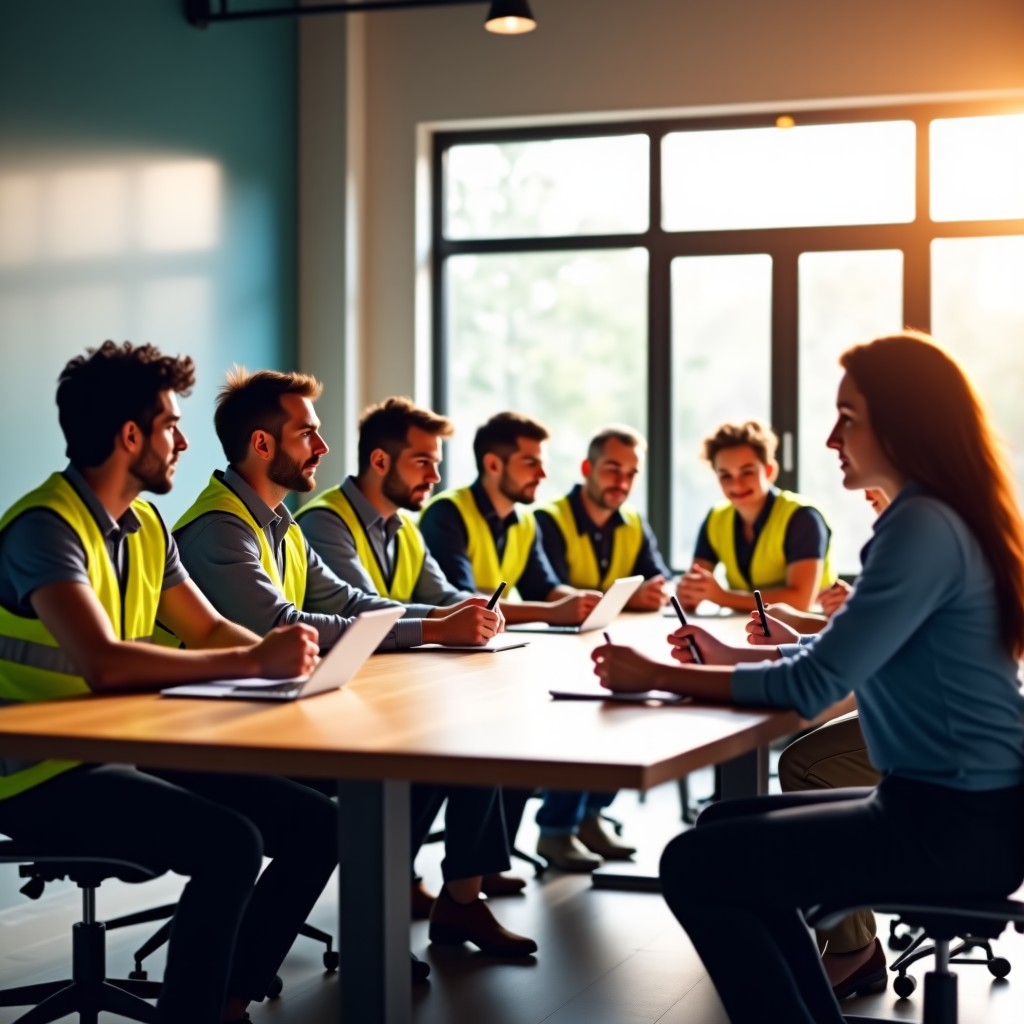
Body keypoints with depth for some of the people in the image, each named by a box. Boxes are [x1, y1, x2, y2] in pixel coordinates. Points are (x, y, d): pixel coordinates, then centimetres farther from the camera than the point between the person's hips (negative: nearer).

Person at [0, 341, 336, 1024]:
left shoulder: (144, 525, 10)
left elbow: (209, 628, 15)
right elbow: (103, 663, -32)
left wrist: (284, 654, -6)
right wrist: (255, 663, -29)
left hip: (127, 751, 9)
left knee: (315, 824, -1)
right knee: (230, 844, -29)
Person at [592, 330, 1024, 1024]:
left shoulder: (925, 530, -20)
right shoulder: (931, 519, 13)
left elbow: (813, 687, -21)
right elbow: (842, 654, 20)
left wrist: (656, 676, -13)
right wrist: (735, 656, 8)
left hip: (956, 827, -10)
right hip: (952, 804, 10)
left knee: (694, 868, -11)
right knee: (724, 831, 18)